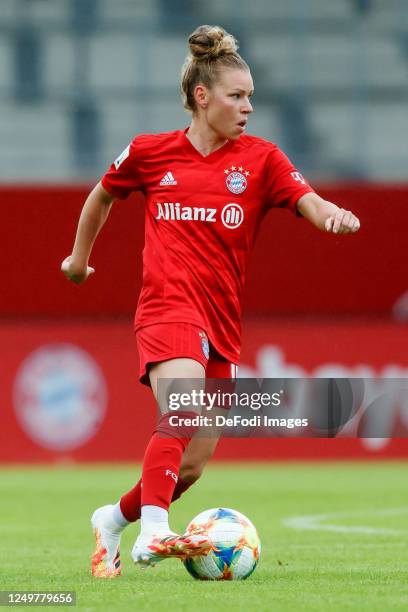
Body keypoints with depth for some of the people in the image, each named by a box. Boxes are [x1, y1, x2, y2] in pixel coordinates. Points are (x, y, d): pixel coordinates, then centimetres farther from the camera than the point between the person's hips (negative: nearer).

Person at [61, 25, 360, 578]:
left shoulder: (260, 159, 5)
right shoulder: (150, 153, 5)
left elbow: (311, 204, -10)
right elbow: (103, 195, 24)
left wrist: (335, 215, -33)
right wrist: (80, 255, 33)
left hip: (223, 321, 4)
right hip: (167, 306, -4)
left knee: (193, 464, 6)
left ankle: (115, 519, 32)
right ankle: (153, 533, -42)